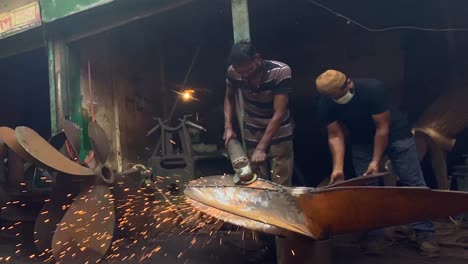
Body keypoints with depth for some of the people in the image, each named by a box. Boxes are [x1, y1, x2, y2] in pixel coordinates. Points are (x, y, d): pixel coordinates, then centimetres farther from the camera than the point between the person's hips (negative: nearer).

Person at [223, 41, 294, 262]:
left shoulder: (280, 71, -24)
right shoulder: (233, 72, -13)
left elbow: (279, 114, -24)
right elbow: (229, 98, 7)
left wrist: (262, 148, -25)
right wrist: (228, 126, -5)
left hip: (279, 138, -3)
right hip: (252, 138, 3)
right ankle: (268, 244, 17)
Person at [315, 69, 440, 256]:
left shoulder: (373, 88, -31)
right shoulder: (326, 104, -20)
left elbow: (382, 128, -25)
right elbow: (335, 135, -16)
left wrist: (375, 161, -25)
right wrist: (338, 167, -26)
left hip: (395, 134, -2)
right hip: (362, 141, 3)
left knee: (413, 183, -4)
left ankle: (424, 233, 4)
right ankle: (373, 235, 8)